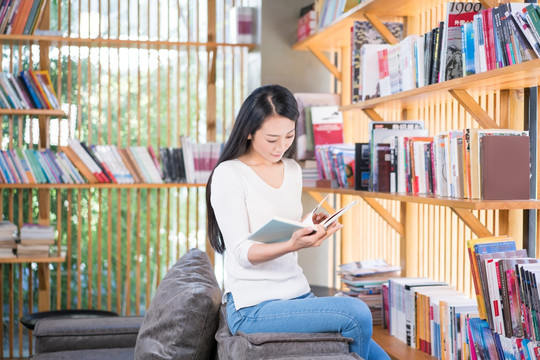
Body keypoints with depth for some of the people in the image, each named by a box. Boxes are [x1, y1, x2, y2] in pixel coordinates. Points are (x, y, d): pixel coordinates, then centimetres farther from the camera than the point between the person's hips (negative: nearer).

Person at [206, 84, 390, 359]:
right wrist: (292, 244, -32)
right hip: (254, 307, -6)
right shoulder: (229, 175, -9)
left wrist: (312, 232, -3)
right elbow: (242, 253, -15)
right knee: (356, 313, -23)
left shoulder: (292, 171, 12)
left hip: (298, 295, 7)